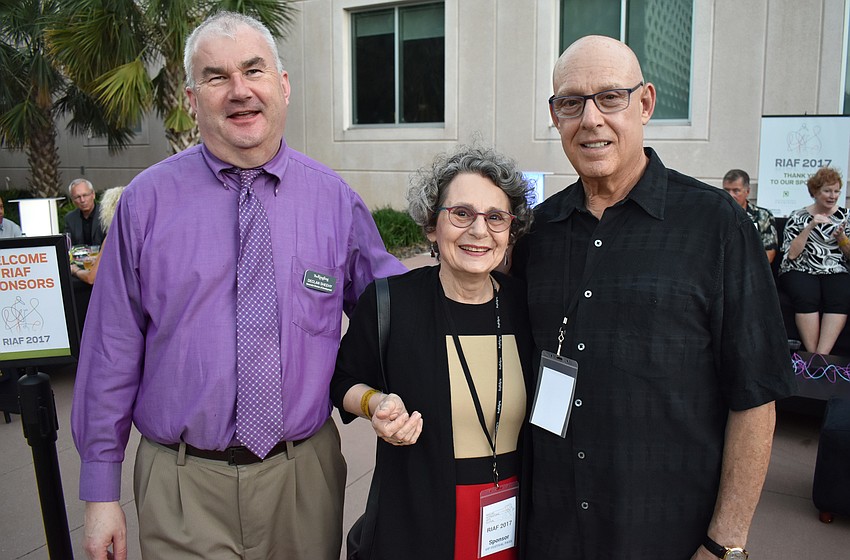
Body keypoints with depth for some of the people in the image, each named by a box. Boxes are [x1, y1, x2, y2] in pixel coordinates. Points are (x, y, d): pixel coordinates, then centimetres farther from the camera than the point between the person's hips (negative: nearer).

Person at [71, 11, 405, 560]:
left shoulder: (337, 200, -2)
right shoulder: (147, 200, -5)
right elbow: (112, 348, -3)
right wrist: (101, 493, -1)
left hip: (306, 475, 2)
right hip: (183, 486, -1)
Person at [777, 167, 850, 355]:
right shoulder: (798, 217, 8)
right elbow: (791, 254, -3)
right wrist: (810, 227, -11)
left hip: (835, 272, 2)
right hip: (800, 271, -2)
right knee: (807, 295, -35)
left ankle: (821, 356, -35)